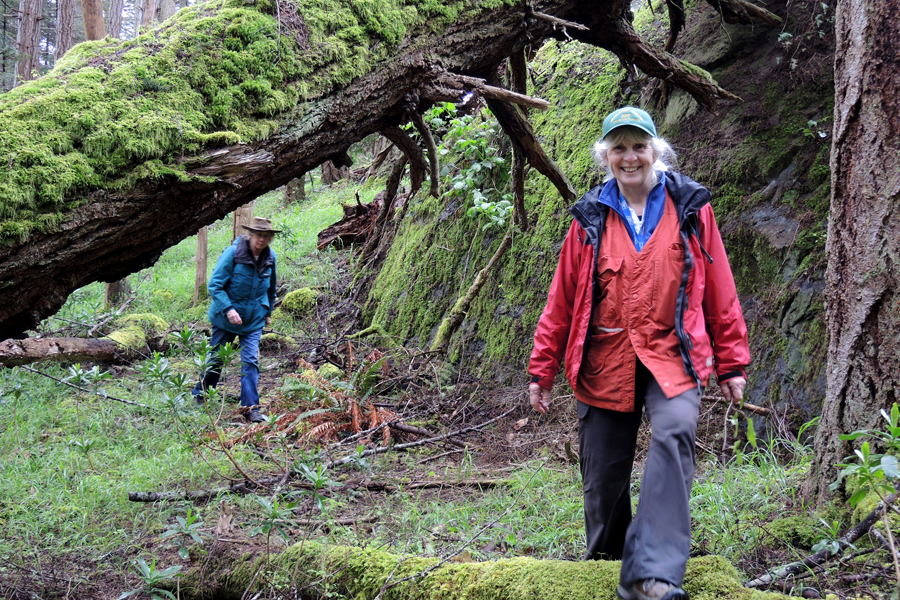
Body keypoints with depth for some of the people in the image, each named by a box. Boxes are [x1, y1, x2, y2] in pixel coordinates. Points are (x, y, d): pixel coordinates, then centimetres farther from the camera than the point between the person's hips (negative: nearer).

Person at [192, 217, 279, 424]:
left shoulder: (270, 258, 0)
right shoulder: (233, 253, -16)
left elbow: (271, 288, 18)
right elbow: (215, 285, -16)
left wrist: (268, 312, 20)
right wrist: (228, 309, -27)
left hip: (254, 321, 3)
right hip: (226, 319, -3)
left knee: (251, 362, -8)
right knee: (215, 359, 10)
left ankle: (251, 409, -7)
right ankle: (199, 397, 32)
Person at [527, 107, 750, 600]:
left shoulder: (691, 209, 4)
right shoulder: (590, 218, 7)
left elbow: (719, 290, 7)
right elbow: (561, 300, 10)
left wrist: (732, 362, 7)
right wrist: (541, 370, 9)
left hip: (671, 356, -2)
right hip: (603, 360, 2)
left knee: (674, 435, -28)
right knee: (603, 475, 6)